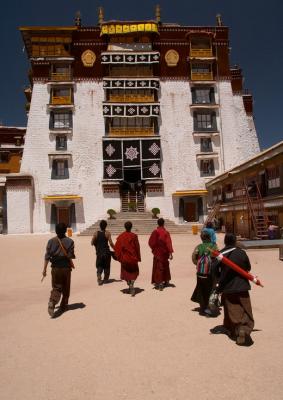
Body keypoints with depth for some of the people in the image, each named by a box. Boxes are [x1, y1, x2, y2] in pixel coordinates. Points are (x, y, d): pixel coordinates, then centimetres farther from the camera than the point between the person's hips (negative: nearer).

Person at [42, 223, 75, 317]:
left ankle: (52, 302, -17)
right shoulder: (69, 241, -8)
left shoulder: (51, 241, -3)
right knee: (65, 288, 16)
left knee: (56, 288, 8)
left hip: (55, 268, 1)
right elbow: (70, 256, -9)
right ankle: (63, 306, 26)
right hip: (66, 267, -1)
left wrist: (44, 269, 2)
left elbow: (47, 256, -4)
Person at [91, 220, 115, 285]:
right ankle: (105, 279, 24)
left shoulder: (96, 233, -2)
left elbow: (92, 243, -2)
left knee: (99, 266, 11)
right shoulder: (107, 233, -9)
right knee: (106, 266, 15)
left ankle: (99, 278, -10)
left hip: (99, 253, 2)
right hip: (106, 252, -2)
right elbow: (111, 243, -14)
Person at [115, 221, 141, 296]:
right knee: (134, 272, 13)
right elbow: (137, 248, -8)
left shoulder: (120, 236, -6)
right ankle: (131, 284, -9)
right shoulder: (134, 236, -11)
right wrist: (138, 257, 2)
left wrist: (119, 257, 6)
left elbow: (117, 248, -4)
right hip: (133, 257, -1)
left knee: (126, 272, 19)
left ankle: (129, 285, 23)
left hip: (124, 258, 2)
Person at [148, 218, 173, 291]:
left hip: (157, 252, -2)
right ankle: (166, 281, 30)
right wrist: (170, 253, -12)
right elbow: (169, 243, -13)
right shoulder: (166, 232, -9)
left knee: (158, 267, 5)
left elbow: (150, 242, -9)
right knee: (165, 266, 19)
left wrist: (154, 249, 9)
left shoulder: (155, 232, -12)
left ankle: (159, 282, -2)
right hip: (165, 252, 2)